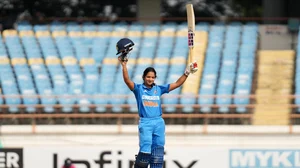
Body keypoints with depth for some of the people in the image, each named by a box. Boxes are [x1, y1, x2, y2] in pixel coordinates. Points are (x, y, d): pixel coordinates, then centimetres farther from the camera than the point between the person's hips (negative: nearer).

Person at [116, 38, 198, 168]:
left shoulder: (159, 89, 12)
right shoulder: (138, 89, 3)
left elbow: (177, 84, 12)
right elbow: (127, 80, -13)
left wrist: (187, 73, 2)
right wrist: (124, 65, -23)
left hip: (159, 123, 4)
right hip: (145, 123, -4)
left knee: (158, 152, 3)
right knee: (145, 150, -12)